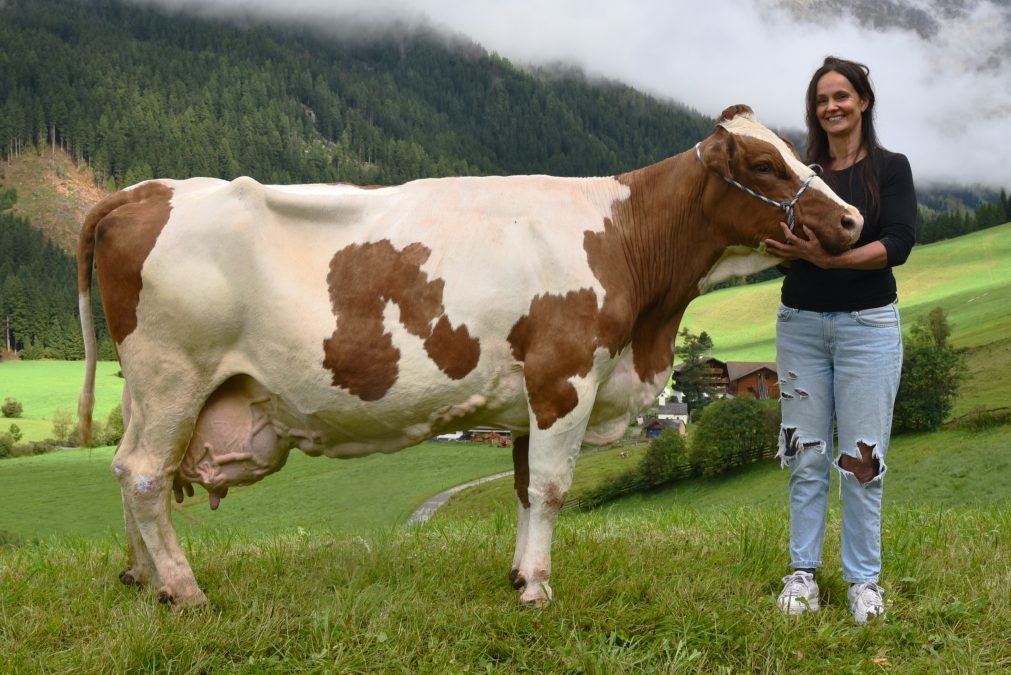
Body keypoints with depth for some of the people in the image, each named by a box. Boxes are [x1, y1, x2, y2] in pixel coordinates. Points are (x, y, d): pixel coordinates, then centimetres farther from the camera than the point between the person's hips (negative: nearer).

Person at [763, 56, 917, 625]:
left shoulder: (890, 168, 1)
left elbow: (898, 245, -12)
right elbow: (784, 250, 6)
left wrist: (829, 257, -25)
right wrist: (789, 248, -17)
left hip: (868, 324, -3)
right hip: (800, 322, 3)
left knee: (862, 457, 0)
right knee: (805, 454, 6)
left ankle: (865, 578, 10)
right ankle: (803, 571, 15)